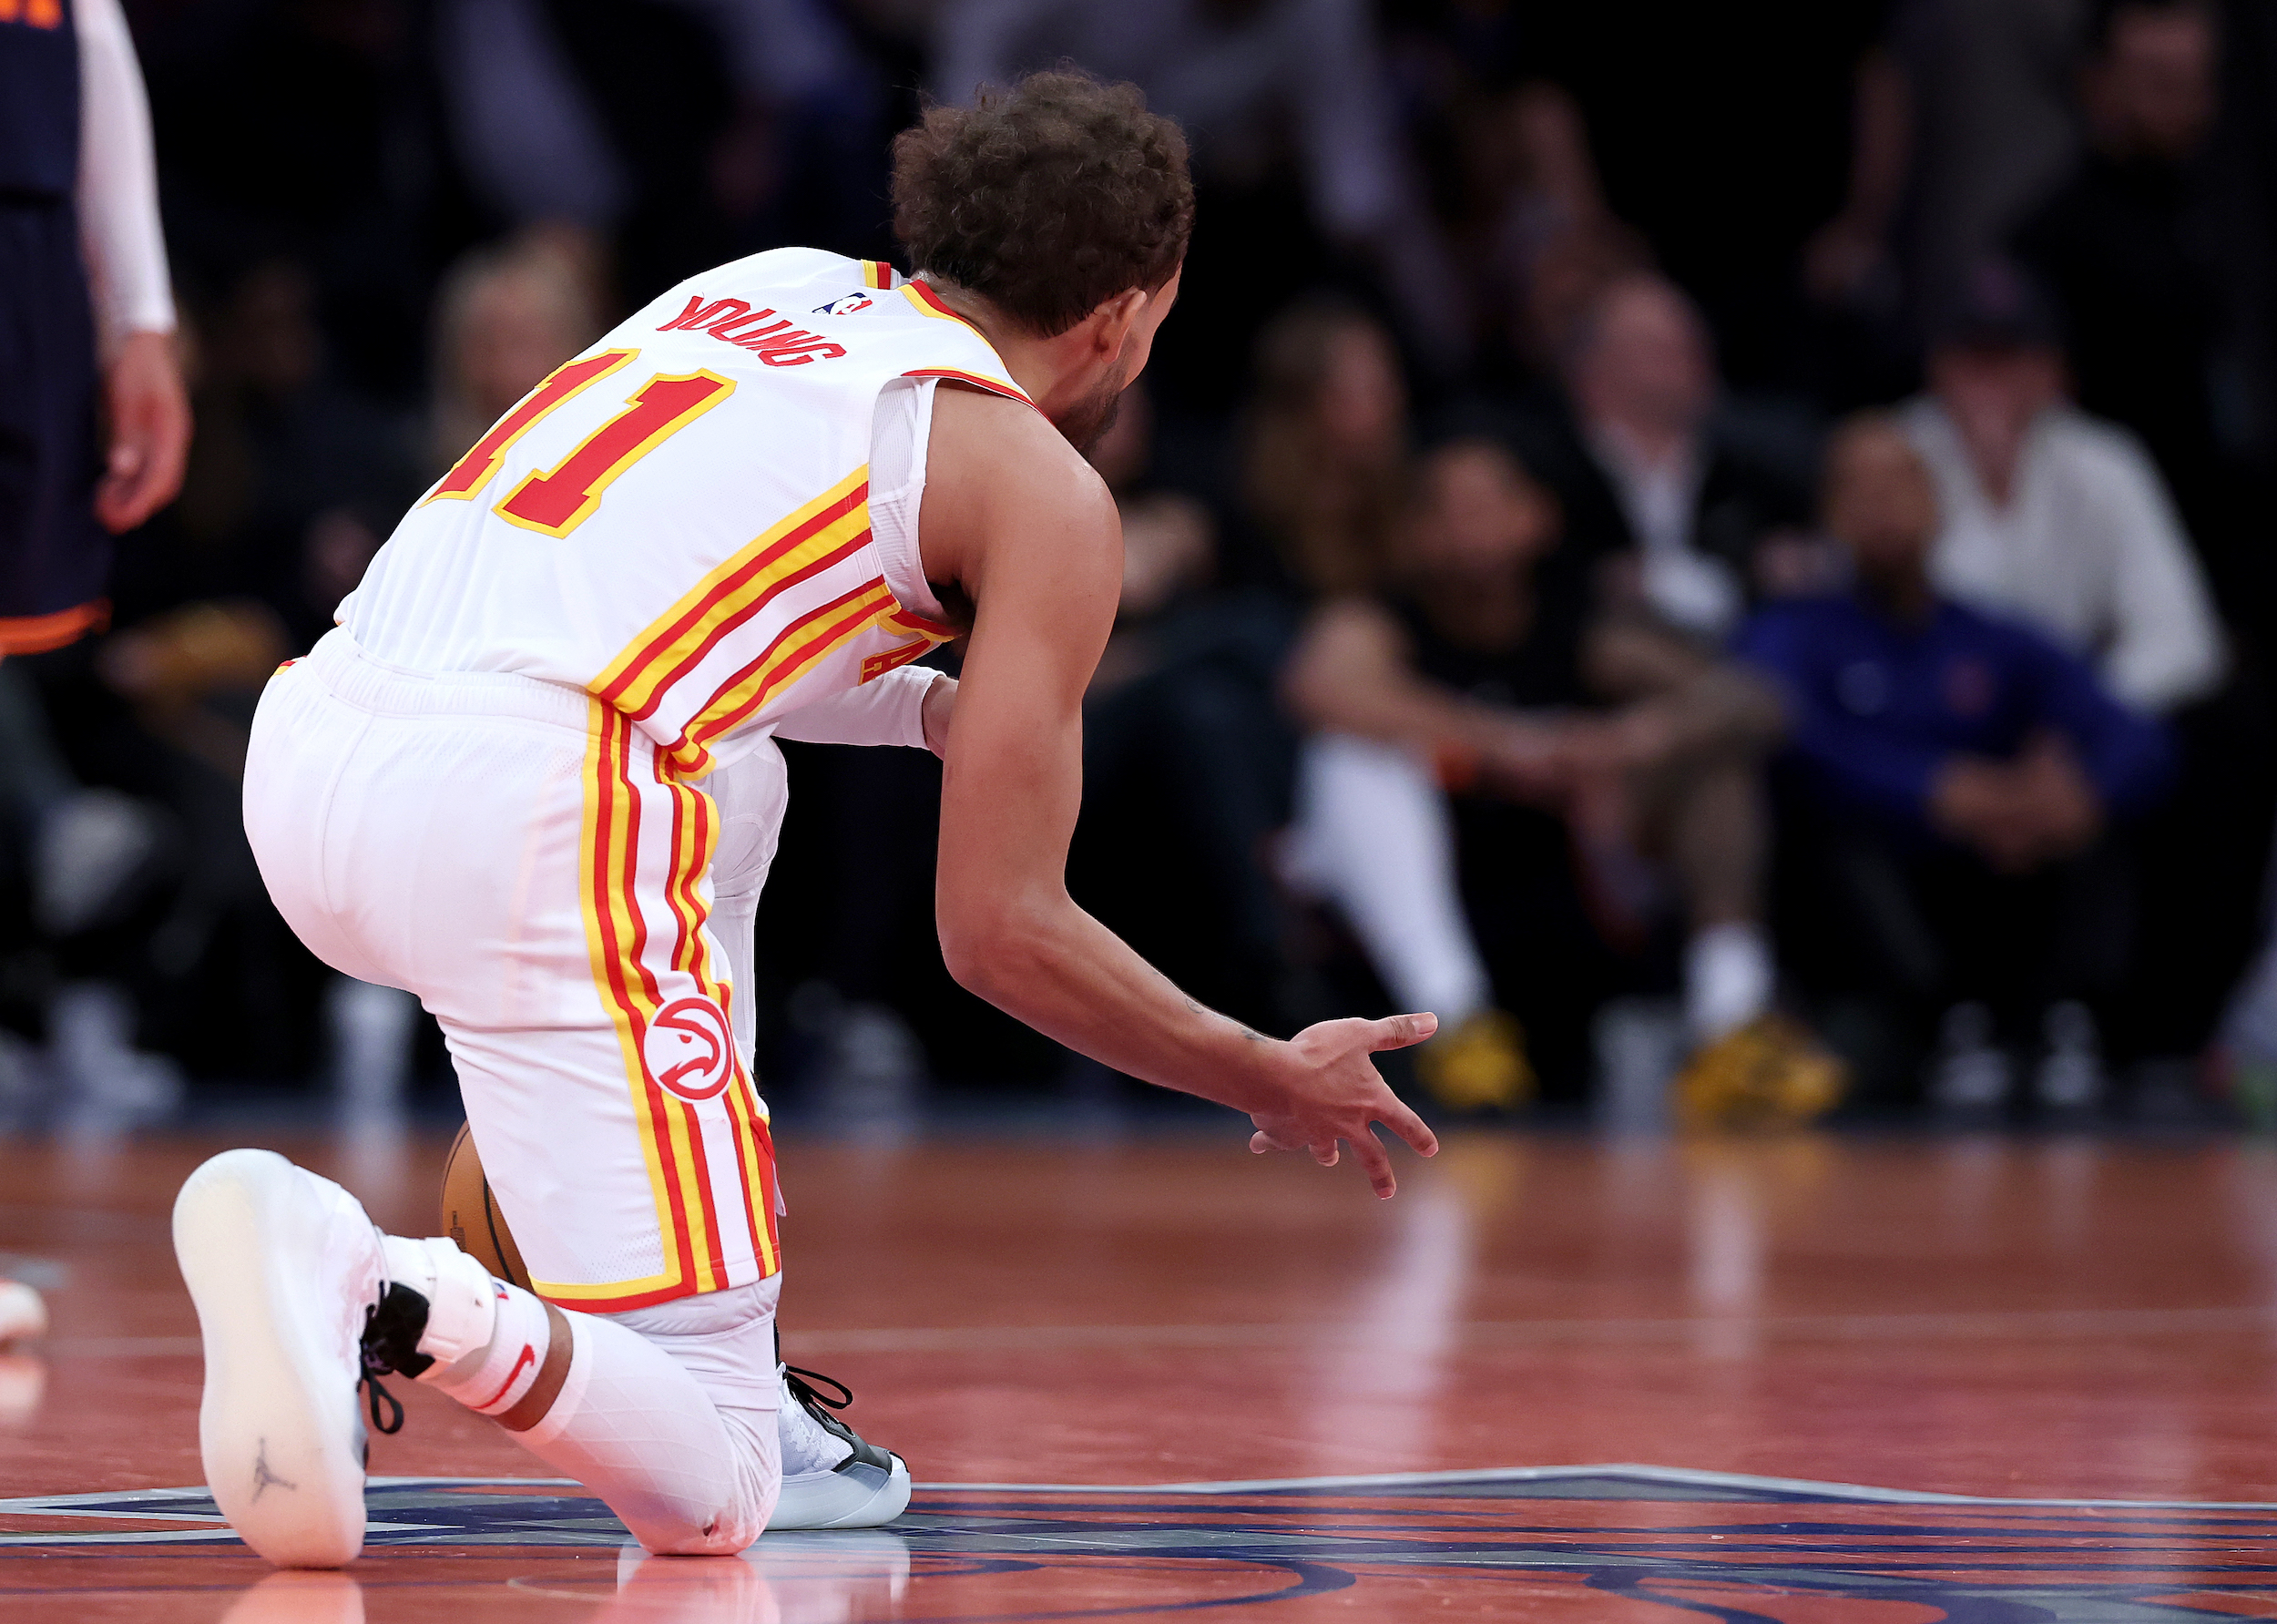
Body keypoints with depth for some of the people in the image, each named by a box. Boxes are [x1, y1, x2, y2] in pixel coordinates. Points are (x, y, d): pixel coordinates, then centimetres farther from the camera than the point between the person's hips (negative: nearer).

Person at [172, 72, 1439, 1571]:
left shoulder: (773, 284, 29)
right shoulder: (1046, 489, 10)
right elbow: (1001, 931, 6)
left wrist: (931, 711, 44)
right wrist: (1279, 1085, 20)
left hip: (311, 741, 8)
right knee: (710, 1493, -3)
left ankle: (732, 1397, 27)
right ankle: (375, 1296, -31)